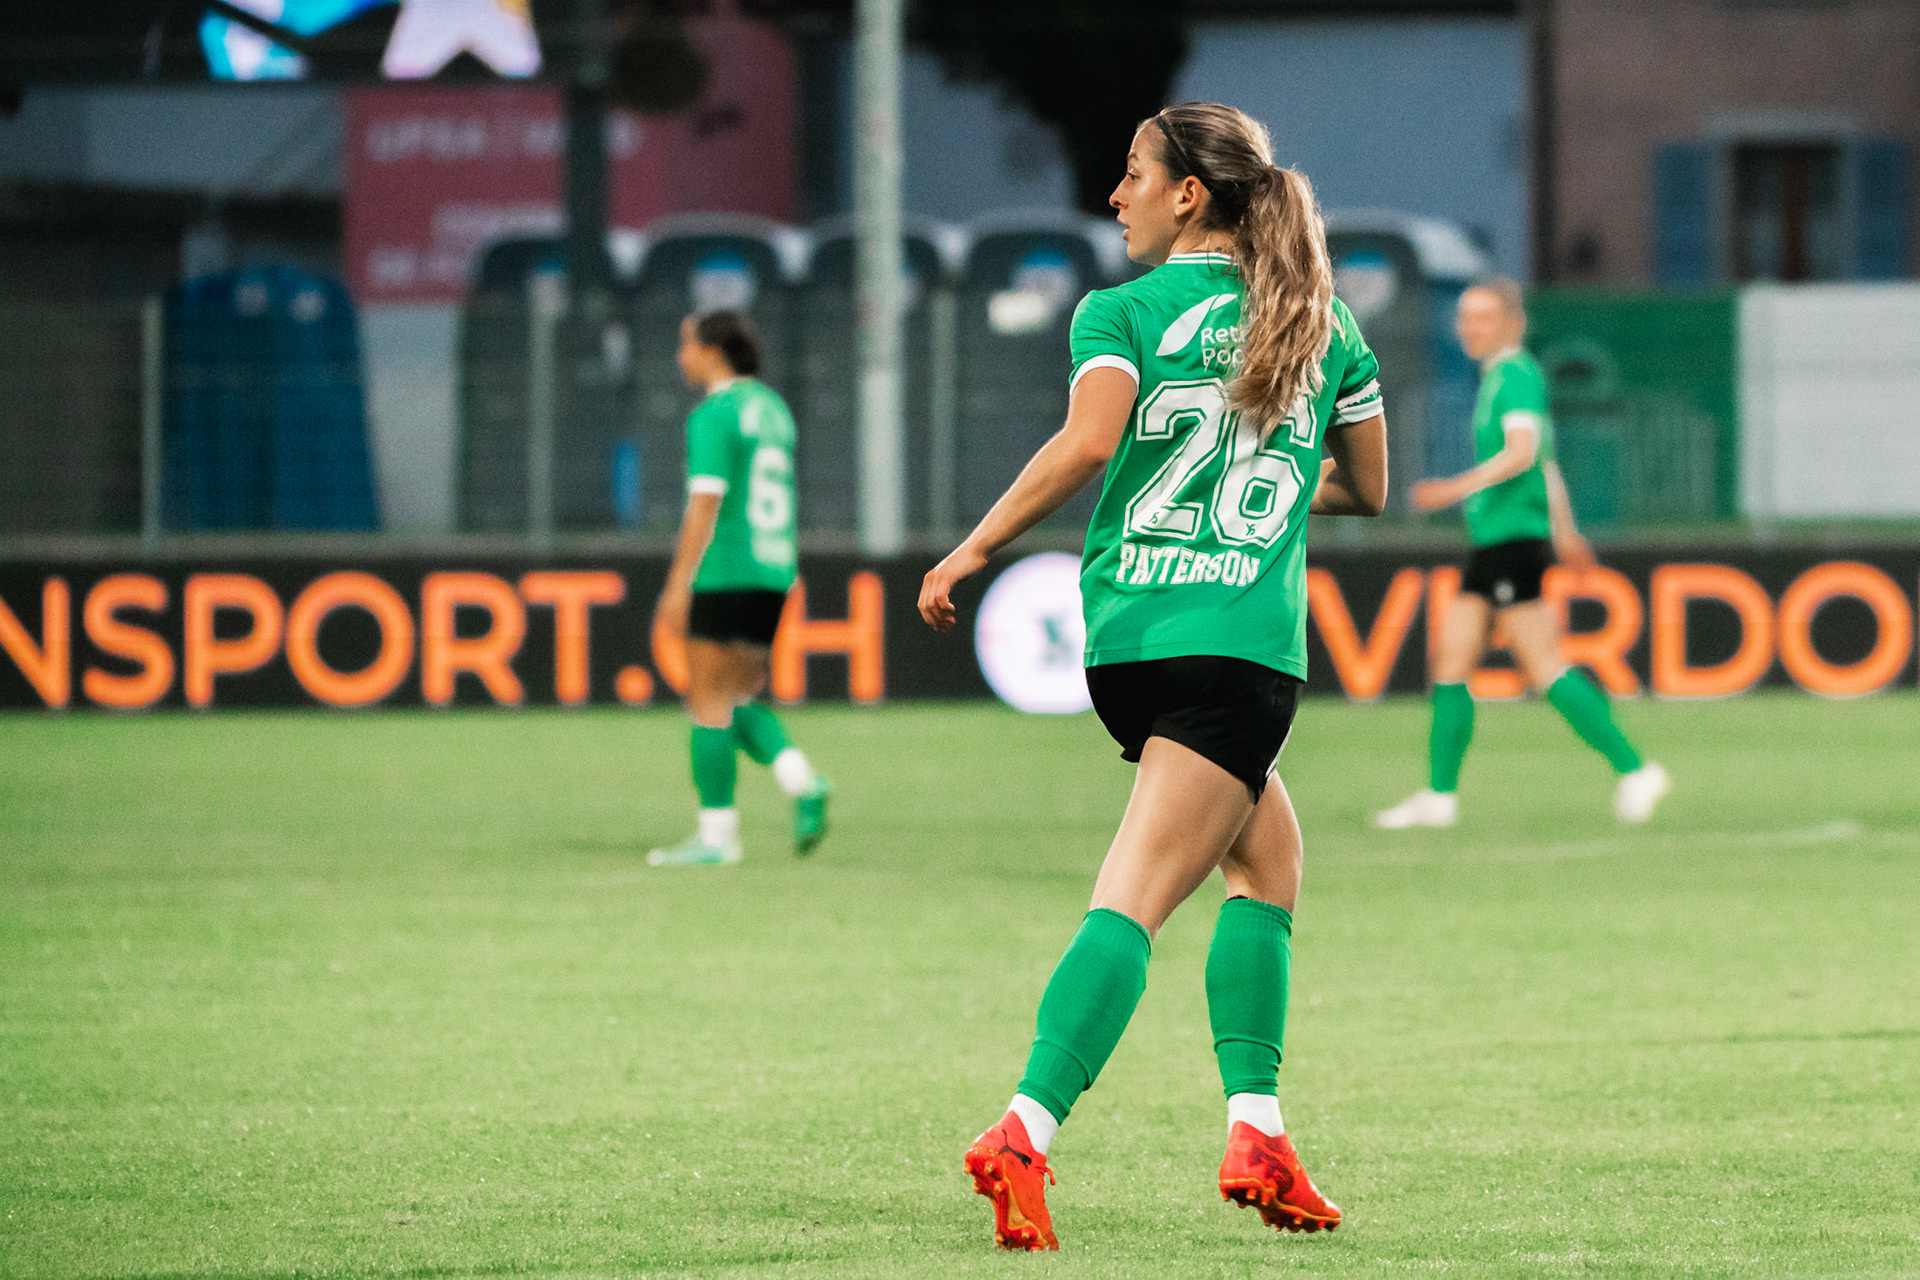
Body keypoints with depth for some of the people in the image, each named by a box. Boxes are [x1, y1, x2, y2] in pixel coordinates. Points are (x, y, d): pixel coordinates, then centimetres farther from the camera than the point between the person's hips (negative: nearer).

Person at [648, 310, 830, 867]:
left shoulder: (713, 415, -10)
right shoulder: (771, 408, 16)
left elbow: (705, 503, -17)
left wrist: (679, 584, -18)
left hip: (725, 572, -8)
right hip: (772, 572, 8)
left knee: (709, 702, -2)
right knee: (739, 704, 15)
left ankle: (716, 835, -2)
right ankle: (801, 783, -7)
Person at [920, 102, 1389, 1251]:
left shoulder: (1123, 313, 4)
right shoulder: (1323, 324, 11)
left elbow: (1089, 442, -15)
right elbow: (1368, 489, 20)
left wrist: (972, 551, -8)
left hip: (1121, 638, 2)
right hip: (1243, 641, -2)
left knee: (1270, 860, 20)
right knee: (1135, 899, -10)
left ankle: (1254, 1126, 9)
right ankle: (1026, 1133, -27)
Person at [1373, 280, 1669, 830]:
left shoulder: (1517, 375, -10)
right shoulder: (1498, 378, 19)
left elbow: (1522, 453, -25)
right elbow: (1542, 459, 29)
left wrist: (1457, 488, -33)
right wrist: (1564, 531, 36)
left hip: (1514, 537, -10)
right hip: (1491, 539, 10)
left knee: (1542, 667, -11)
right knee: (1450, 661, 5)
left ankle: (1632, 769, -6)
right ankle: (1439, 795, 6)